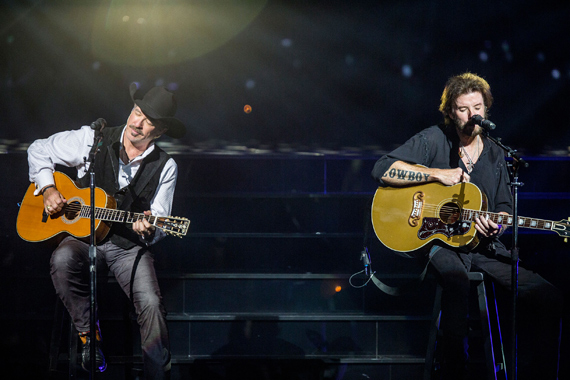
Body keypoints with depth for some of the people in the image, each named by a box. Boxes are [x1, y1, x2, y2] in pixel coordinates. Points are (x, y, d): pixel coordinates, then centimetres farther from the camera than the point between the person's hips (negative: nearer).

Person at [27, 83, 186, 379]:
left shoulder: (165, 168, -1)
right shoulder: (92, 140, -2)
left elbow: (159, 225, -1)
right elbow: (39, 150, 9)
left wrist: (148, 228, -25)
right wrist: (47, 189, -5)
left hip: (130, 245, 0)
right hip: (83, 235, 0)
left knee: (151, 304, -24)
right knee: (63, 259, -35)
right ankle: (88, 333, -14)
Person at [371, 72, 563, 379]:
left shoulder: (494, 154, 13)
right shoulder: (434, 140, -1)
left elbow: (505, 205, 20)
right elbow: (382, 169, -11)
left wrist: (500, 223, -6)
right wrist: (437, 174, -14)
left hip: (483, 245, 5)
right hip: (439, 241, -5)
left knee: (549, 297, -12)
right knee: (457, 283, -41)